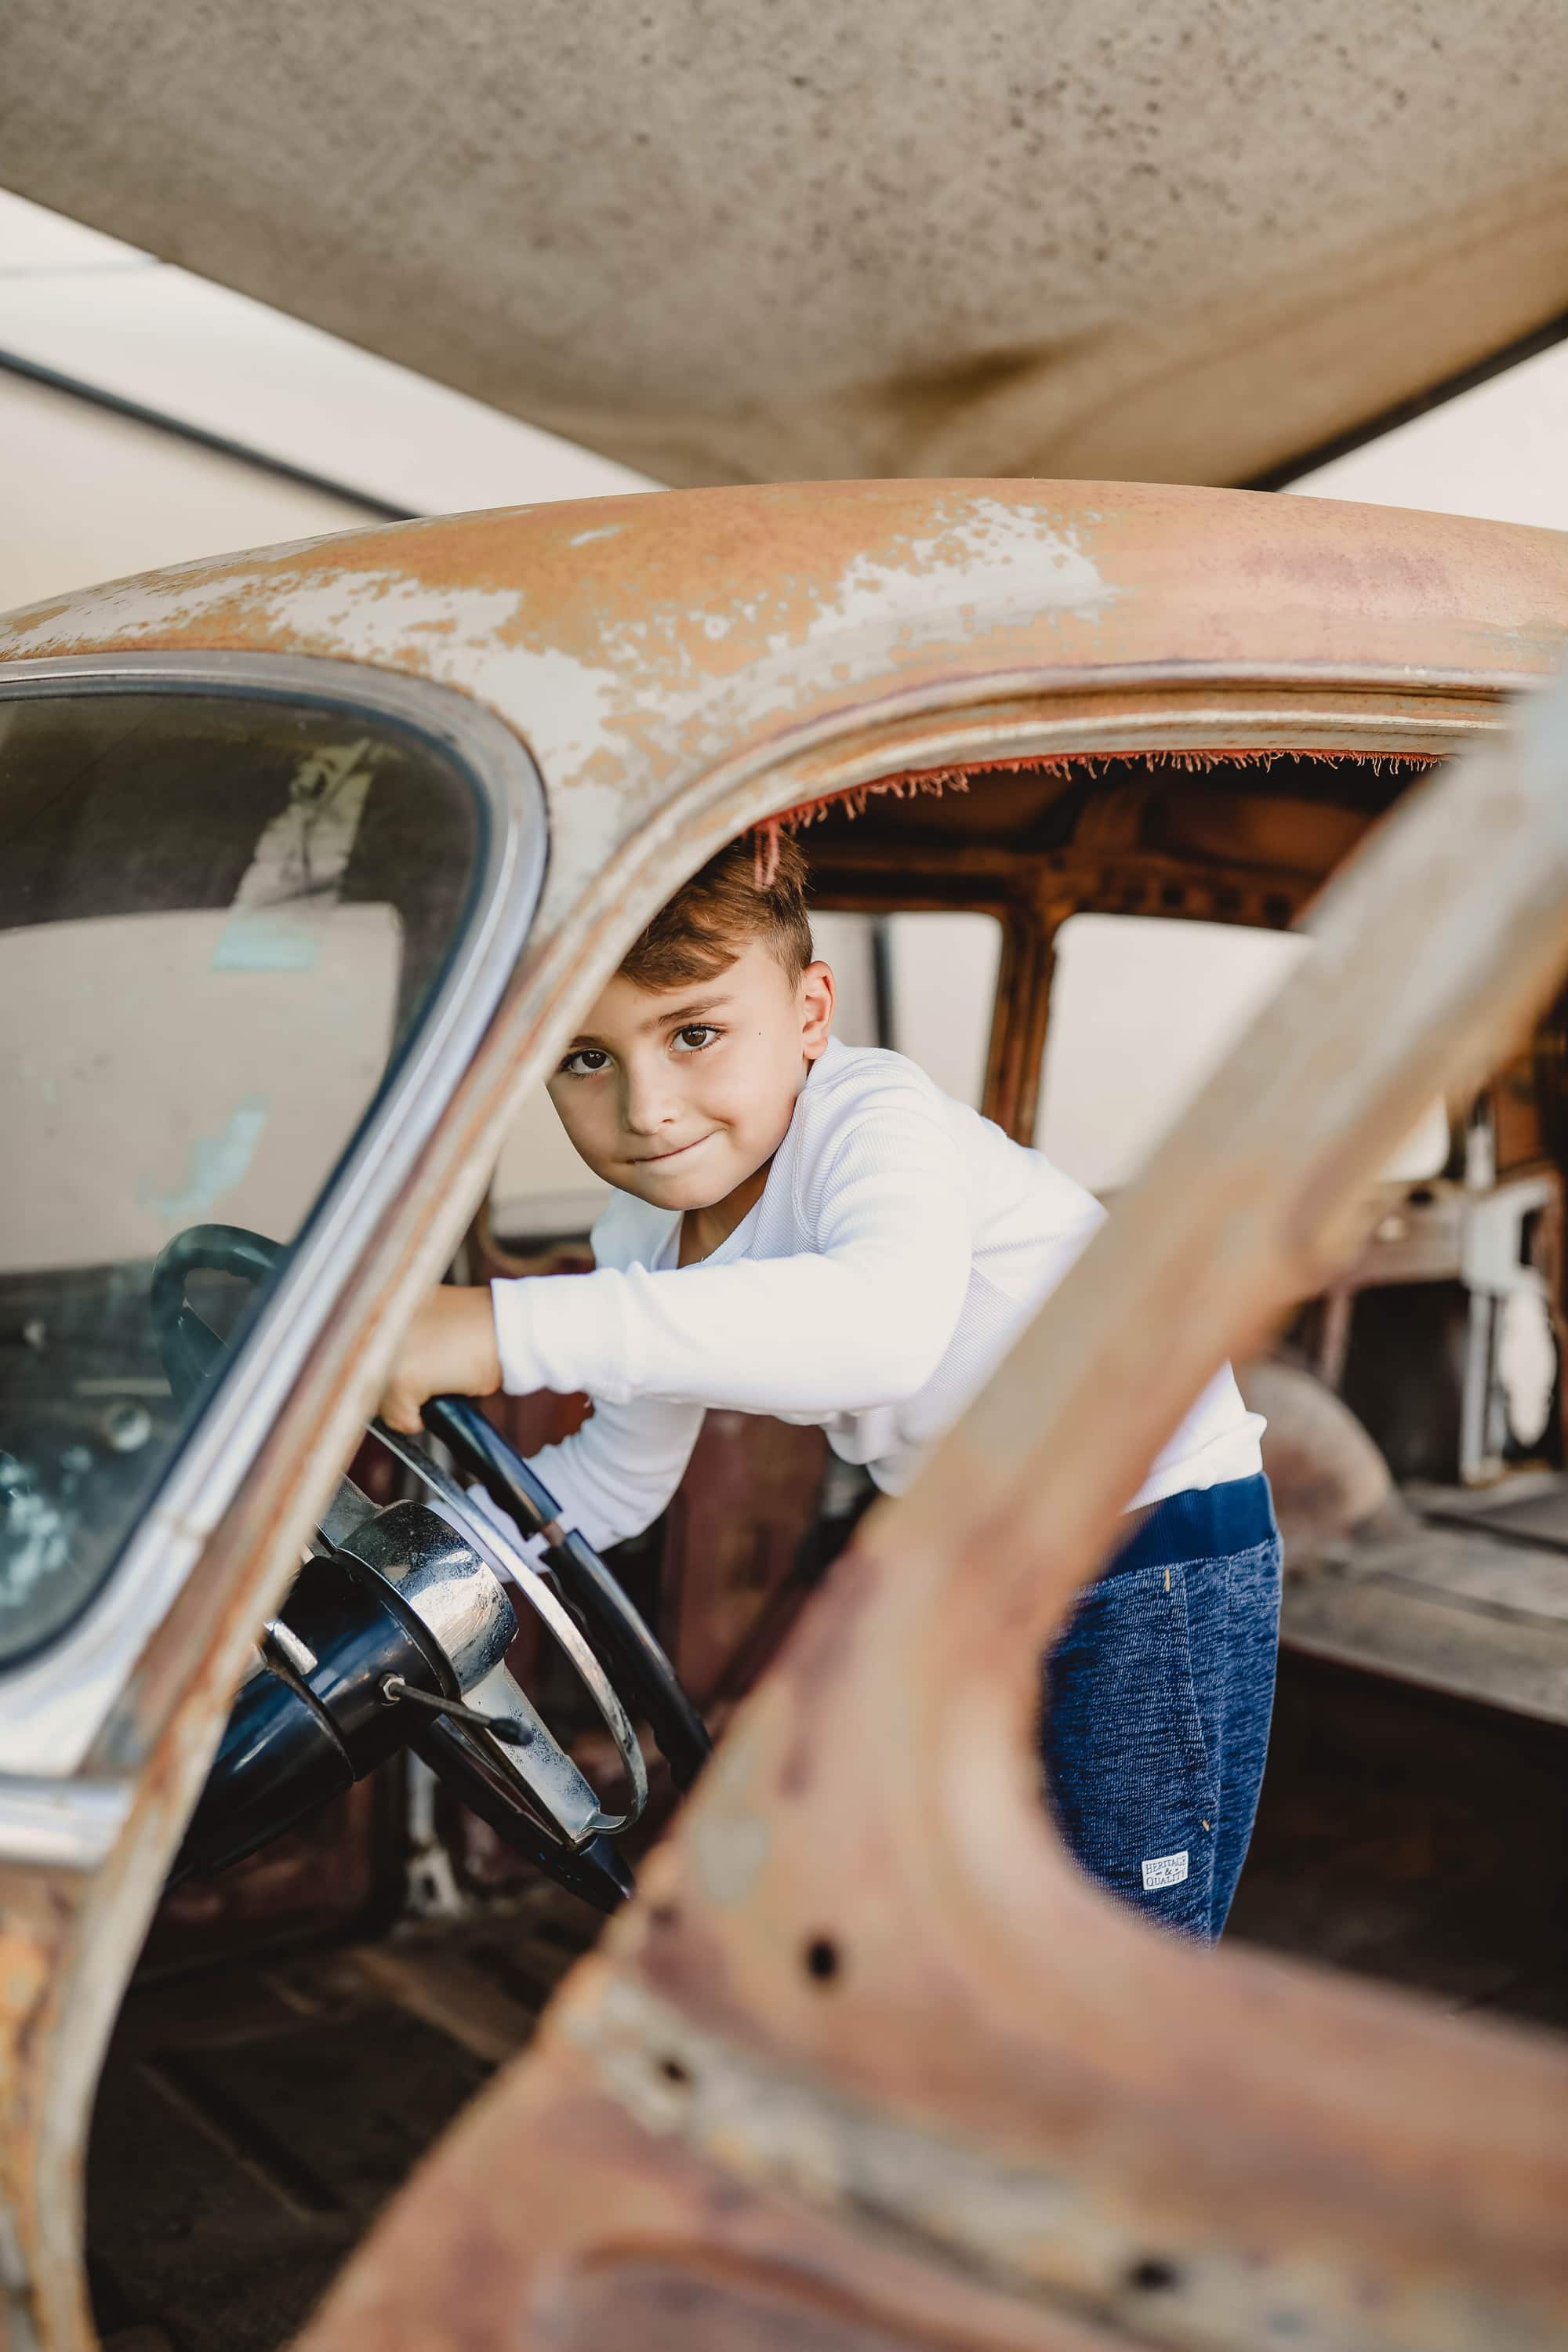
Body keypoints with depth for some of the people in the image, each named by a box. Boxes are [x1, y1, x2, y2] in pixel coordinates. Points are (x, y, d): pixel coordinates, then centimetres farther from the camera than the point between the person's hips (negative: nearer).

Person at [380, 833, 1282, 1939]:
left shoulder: (876, 1115, -30)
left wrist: (510, 1330, -58)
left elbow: (890, 1323, -53)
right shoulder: (644, 1243, -6)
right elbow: (610, 1483, 7)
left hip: (1160, 1563, -7)